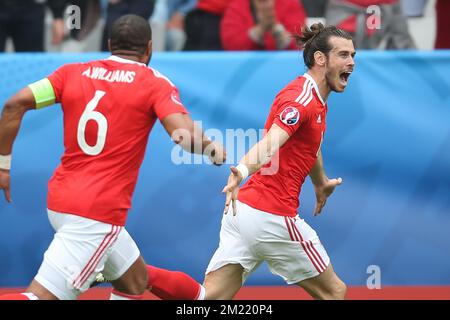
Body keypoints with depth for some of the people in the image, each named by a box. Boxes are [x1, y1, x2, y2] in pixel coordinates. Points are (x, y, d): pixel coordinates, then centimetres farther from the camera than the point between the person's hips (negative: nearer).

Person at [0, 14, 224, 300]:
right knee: (42, 295, -11)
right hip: (99, 213, -7)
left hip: (60, 201, 7)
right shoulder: (155, 84, -2)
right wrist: (211, 147, 1)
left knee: (136, 281, 22)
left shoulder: (74, 73, 9)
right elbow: (183, 133, -18)